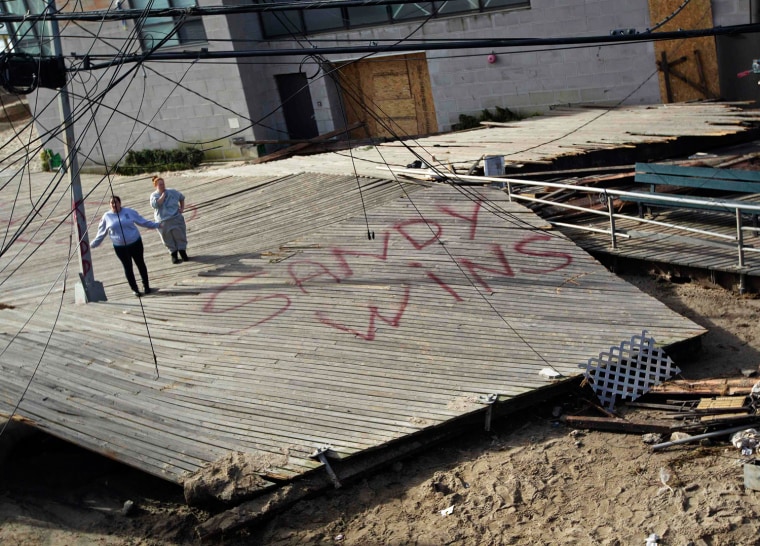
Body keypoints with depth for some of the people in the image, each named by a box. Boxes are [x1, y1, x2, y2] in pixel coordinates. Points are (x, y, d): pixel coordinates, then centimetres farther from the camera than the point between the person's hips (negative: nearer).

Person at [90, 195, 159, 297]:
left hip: (135, 243, 0)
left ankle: (146, 286, 25)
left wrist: (156, 225, 12)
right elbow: (101, 233, 8)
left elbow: (142, 221, 9)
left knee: (140, 264, 10)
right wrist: (92, 244, 10)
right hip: (120, 247, 0)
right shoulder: (107, 216, -1)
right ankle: (134, 289, 15)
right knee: (127, 267, 4)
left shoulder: (129, 212, -2)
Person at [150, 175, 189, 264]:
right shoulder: (154, 195, -1)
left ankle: (183, 253, 15)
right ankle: (174, 255, 17)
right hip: (163, 222, -1)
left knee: (180, 236, 4)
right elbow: (155, 204, -22)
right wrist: (163, 195, -16)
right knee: (169, 240, 4)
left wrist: (182, 208, 7)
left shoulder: (172, 192, 4)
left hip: (176, 218, 1)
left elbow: (181, 197, 19)